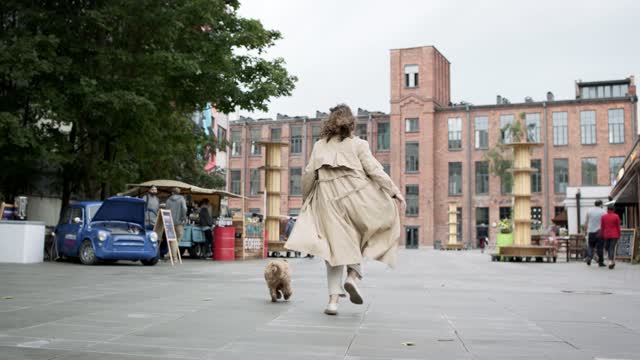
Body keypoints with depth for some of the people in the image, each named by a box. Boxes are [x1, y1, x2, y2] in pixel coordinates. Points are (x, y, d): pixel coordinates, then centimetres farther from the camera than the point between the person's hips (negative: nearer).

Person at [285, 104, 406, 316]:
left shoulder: (319, 145, 14)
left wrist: (305, 200, 23)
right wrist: (395, 192, 2)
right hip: (357, 196, -3)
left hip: (328, 201, 3)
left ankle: (333, 299, 0)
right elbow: (374, 170, -2)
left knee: (336, 248, 7)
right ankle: (354, 274, -2)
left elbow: (308, 174, 11)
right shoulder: (358, 144, 5)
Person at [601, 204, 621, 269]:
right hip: (614, 235, -1)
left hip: (606, 235, 1)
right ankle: (611, 262, -12)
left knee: (608, 248, 15)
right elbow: (618, 227, -3)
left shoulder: (603, 217, -1)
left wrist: (602, 235, 11)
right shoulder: (616, 216, -5)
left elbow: (602, 227, 2)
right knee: (612, 248, -1)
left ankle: (612, 262, 22)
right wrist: (619, 235, 6)